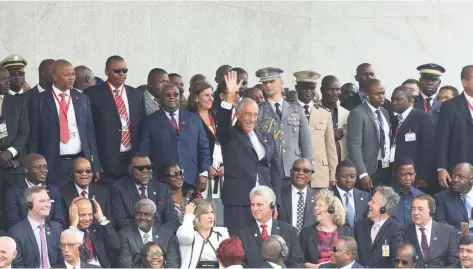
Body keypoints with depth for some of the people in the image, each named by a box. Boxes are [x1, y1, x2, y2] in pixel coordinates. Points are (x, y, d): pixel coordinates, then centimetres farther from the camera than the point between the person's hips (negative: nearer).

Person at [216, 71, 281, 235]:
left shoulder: (267, 138, 17)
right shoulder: (229, 136, 6)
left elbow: (274, 171, 14)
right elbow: (222, 123, -16)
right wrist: (230, 97, -29)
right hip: (237, 203, -4)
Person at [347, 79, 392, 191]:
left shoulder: (385, 113, 15)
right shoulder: (357, 114, -9)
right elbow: (354, 146, -14)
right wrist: (363, 174, -22)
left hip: (387, 169, 6)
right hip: (369, 170, -6)